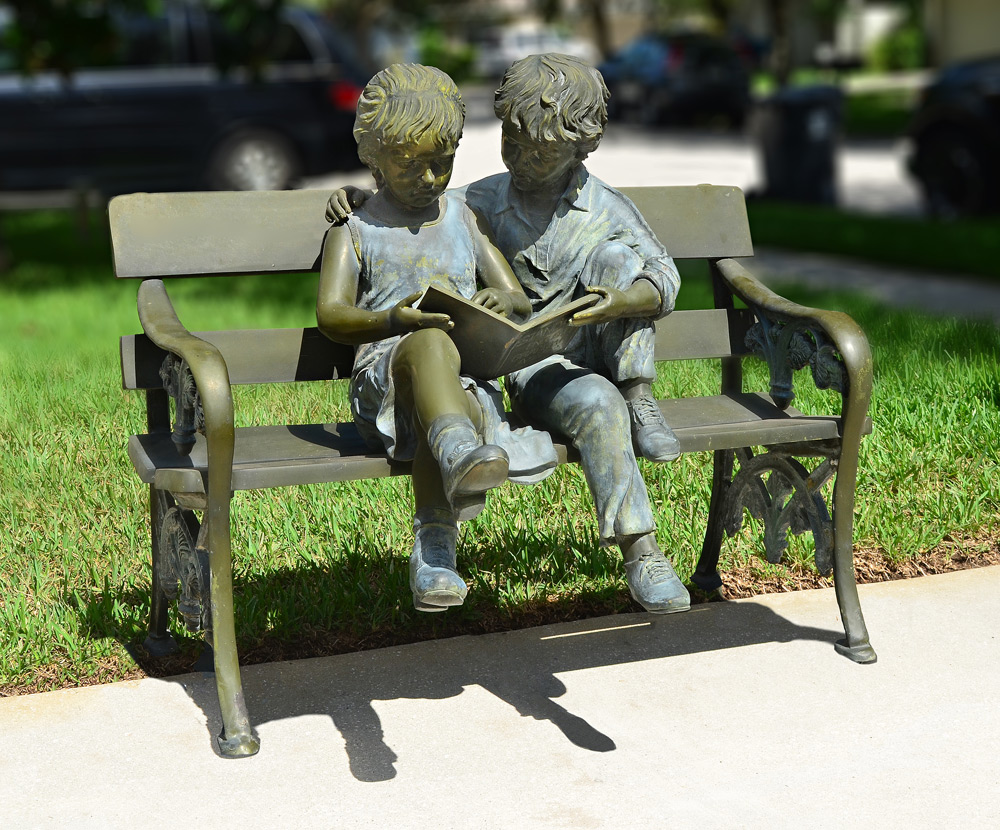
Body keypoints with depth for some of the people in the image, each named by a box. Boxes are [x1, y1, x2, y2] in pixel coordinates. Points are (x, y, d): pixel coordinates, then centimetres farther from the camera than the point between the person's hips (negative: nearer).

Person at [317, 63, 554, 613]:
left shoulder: (463, 220, 24)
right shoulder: (355, 232, 15)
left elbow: (519, 300, 21)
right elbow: (330, 315, -1)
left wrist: (504, 301, -7)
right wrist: (392, 321, -23)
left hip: (465, 374, 2)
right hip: (383, 374, -2)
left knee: (445, 412, -39)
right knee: (430, 343, -41)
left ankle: (433, 550, -36)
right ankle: (460, 451, -67)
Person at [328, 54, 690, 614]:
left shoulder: (608, 210, 5)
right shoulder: (485, 201, 9)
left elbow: (665, 277, -8)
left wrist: (621, 301, -30)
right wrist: (363, 200, 2)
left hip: (604, 356, 1)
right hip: (533, 369, -1)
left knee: (613, 253, -24)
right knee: (596, 405, -37)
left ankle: (640, 403, -18)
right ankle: (640, 553, -36)